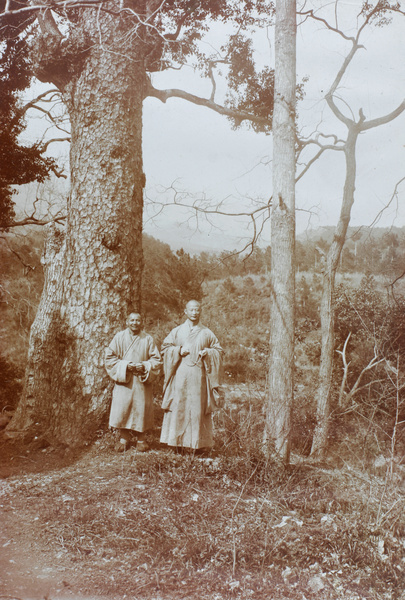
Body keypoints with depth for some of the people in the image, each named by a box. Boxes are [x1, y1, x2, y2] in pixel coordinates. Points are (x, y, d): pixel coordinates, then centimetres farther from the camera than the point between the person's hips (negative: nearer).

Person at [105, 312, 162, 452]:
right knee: (122, 408, -2)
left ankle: (141, 439, 14)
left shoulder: (148, 339, 4)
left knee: (141, 409, 1)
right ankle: (124, 438, 13)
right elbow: (109, 357, 1)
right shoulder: (119, 337, 3)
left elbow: (157, 360, 4)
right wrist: (125, 365, -13)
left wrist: (144, 366, -13)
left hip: (142, 382, 0)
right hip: (123, 382, 0)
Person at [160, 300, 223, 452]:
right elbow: (164, 347, 8)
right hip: (180, 376, 0)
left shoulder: (206, 333, 9)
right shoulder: (177, 331, 10)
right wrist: (179, 350, -8)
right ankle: (178, 442, 3)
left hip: (199, 376, 0)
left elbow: (219, 350, 13)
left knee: (199, 408, -1)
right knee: (178, 407, -3)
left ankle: (199, 444, 3)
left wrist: (208, 352, -7)